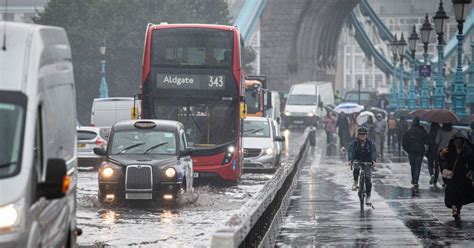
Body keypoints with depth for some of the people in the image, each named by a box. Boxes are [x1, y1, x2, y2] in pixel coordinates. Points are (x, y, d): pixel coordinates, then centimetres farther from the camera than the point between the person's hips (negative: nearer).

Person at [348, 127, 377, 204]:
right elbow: (350, 151, -22)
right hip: (358, 160, 0)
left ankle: (368, 197, -1)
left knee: (368, 178, -10)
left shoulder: (370, 143, -10)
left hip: (367, 162, 0)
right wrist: (350, 160, -41)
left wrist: (373, 160, -42)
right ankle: (355, 182, -7)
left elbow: (374, 151, -22)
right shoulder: (355, 143, -10)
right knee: (356, 169, -34)